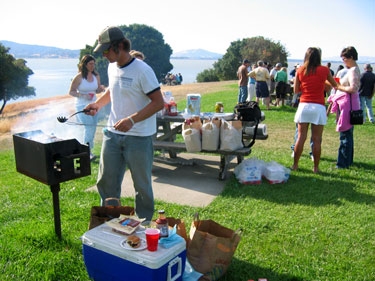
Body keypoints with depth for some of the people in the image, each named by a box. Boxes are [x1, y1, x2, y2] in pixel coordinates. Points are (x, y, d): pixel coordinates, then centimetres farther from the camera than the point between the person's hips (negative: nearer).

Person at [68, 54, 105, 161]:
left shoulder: (96, 76, 4)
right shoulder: (79, 77, -10)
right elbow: (71, 92, -6)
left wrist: (101, 88, -9)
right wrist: (83, 96, -20)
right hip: (82, 106, -6)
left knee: (92, 129, 11)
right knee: (89, 128, -17)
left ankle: (88, 149, 26)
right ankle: (88, 152, -13)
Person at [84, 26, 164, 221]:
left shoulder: (142, 70, -16)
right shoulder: (112, 67, 7)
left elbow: (159, 102, -19)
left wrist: (132, 120, -29)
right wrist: (98, 104, 8)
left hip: (138, 137, -7)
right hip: (112, 134, 7)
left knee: (142, 186, 8)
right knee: (106, 182, 13)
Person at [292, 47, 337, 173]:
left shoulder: (300, 70, 4)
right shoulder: (324, 70, 1)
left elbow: (296, 90, 8)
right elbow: (335, 85, 16)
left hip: (304, 105, 2)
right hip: (318, 107, -2)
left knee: (301, 137, 7)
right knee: (317, 139, 4)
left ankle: (295, 165, 13)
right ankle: (316, 167, 10)